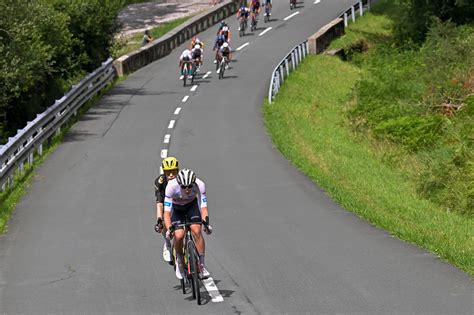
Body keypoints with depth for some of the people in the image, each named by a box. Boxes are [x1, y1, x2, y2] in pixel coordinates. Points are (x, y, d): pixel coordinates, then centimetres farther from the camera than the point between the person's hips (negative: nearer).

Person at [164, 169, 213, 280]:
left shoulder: (199, 185, -31)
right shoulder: (171, 186, -35)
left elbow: (203, 207, -30)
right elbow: (167, 212, -34)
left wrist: (206, 222, -47)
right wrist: (169, 229, -47)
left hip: (192, 205, 1)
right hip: (176, 208, -1)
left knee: (196, 231, -22)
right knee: (179, 235, -21)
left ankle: (202, 266, -13)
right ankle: (179, 261, 8)